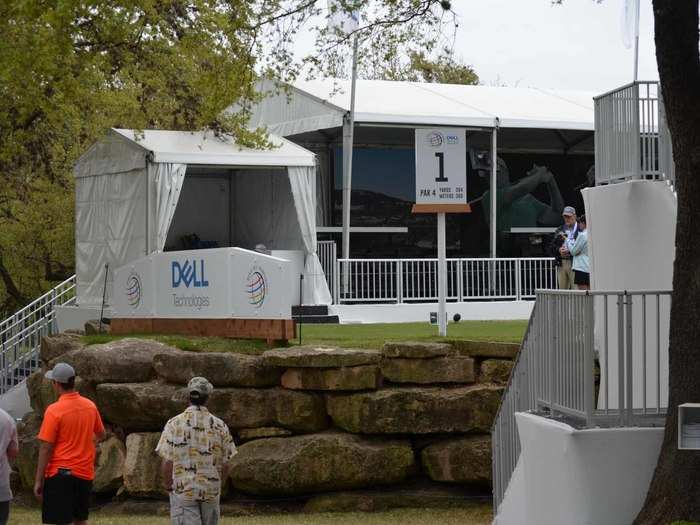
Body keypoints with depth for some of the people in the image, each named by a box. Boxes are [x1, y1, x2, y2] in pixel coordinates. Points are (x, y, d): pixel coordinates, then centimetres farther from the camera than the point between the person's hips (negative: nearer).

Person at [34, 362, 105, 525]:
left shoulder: (54, 410, -14)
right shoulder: (90, 406, 3)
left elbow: (46, 448, -13)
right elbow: (100, 435, 19)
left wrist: (39, 480, -8)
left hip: (60, 473, -6)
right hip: (85, 473, 6)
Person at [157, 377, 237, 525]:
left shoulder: (174, 424, -6)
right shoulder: (220, 426, 0)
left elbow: (167, 462, -8)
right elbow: (226, 464, 3)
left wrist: (168, 486, 7)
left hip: (183, 490, -2)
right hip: (211, 491, 2)